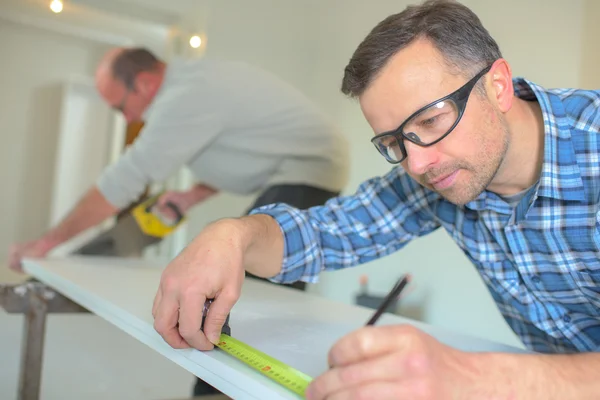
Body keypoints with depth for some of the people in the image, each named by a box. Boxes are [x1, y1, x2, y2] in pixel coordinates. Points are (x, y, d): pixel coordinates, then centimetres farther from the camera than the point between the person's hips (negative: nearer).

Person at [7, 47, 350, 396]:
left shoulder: (185, 98, -20)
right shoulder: (192, 80, 11)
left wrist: (45, 243, -10)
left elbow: (123, 180, -19)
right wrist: (195, 196, 7)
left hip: (310, 169, -10)